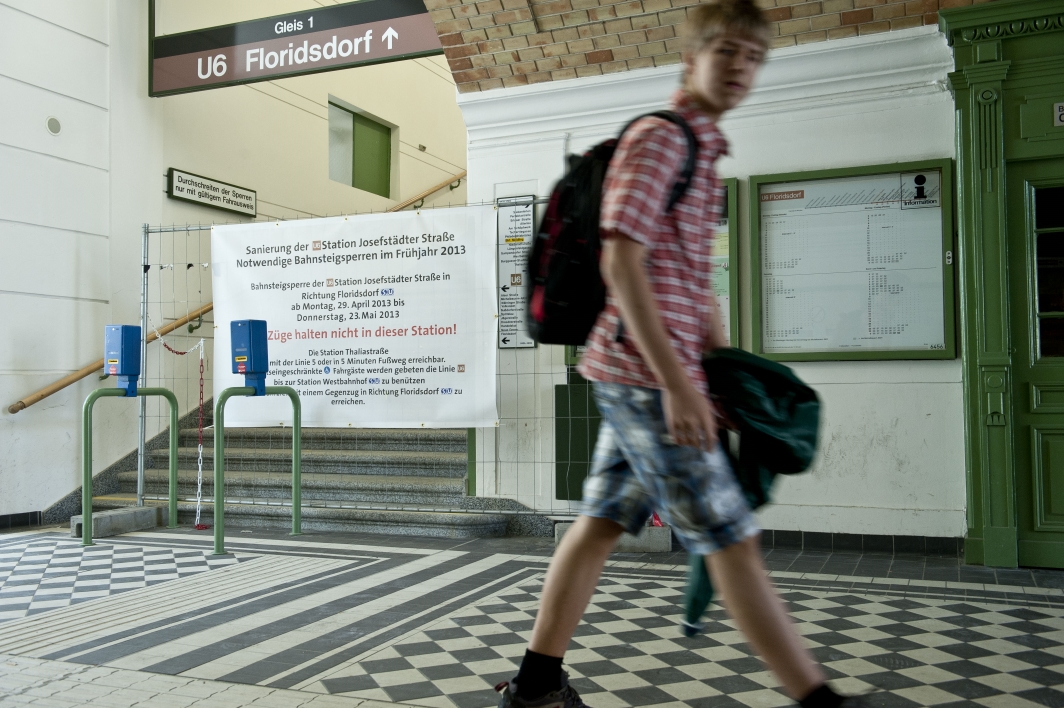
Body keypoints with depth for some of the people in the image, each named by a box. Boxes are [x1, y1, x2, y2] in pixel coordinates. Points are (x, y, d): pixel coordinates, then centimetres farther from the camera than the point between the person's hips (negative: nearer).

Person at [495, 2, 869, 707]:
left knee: (602, 523, 12)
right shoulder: (659, 137, -9)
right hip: (645, 372, -9)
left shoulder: (703, 152, 21)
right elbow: (621, 262, -19)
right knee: (732, 537, -4)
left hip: (638, 376, 9)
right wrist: (677, 384, -22)